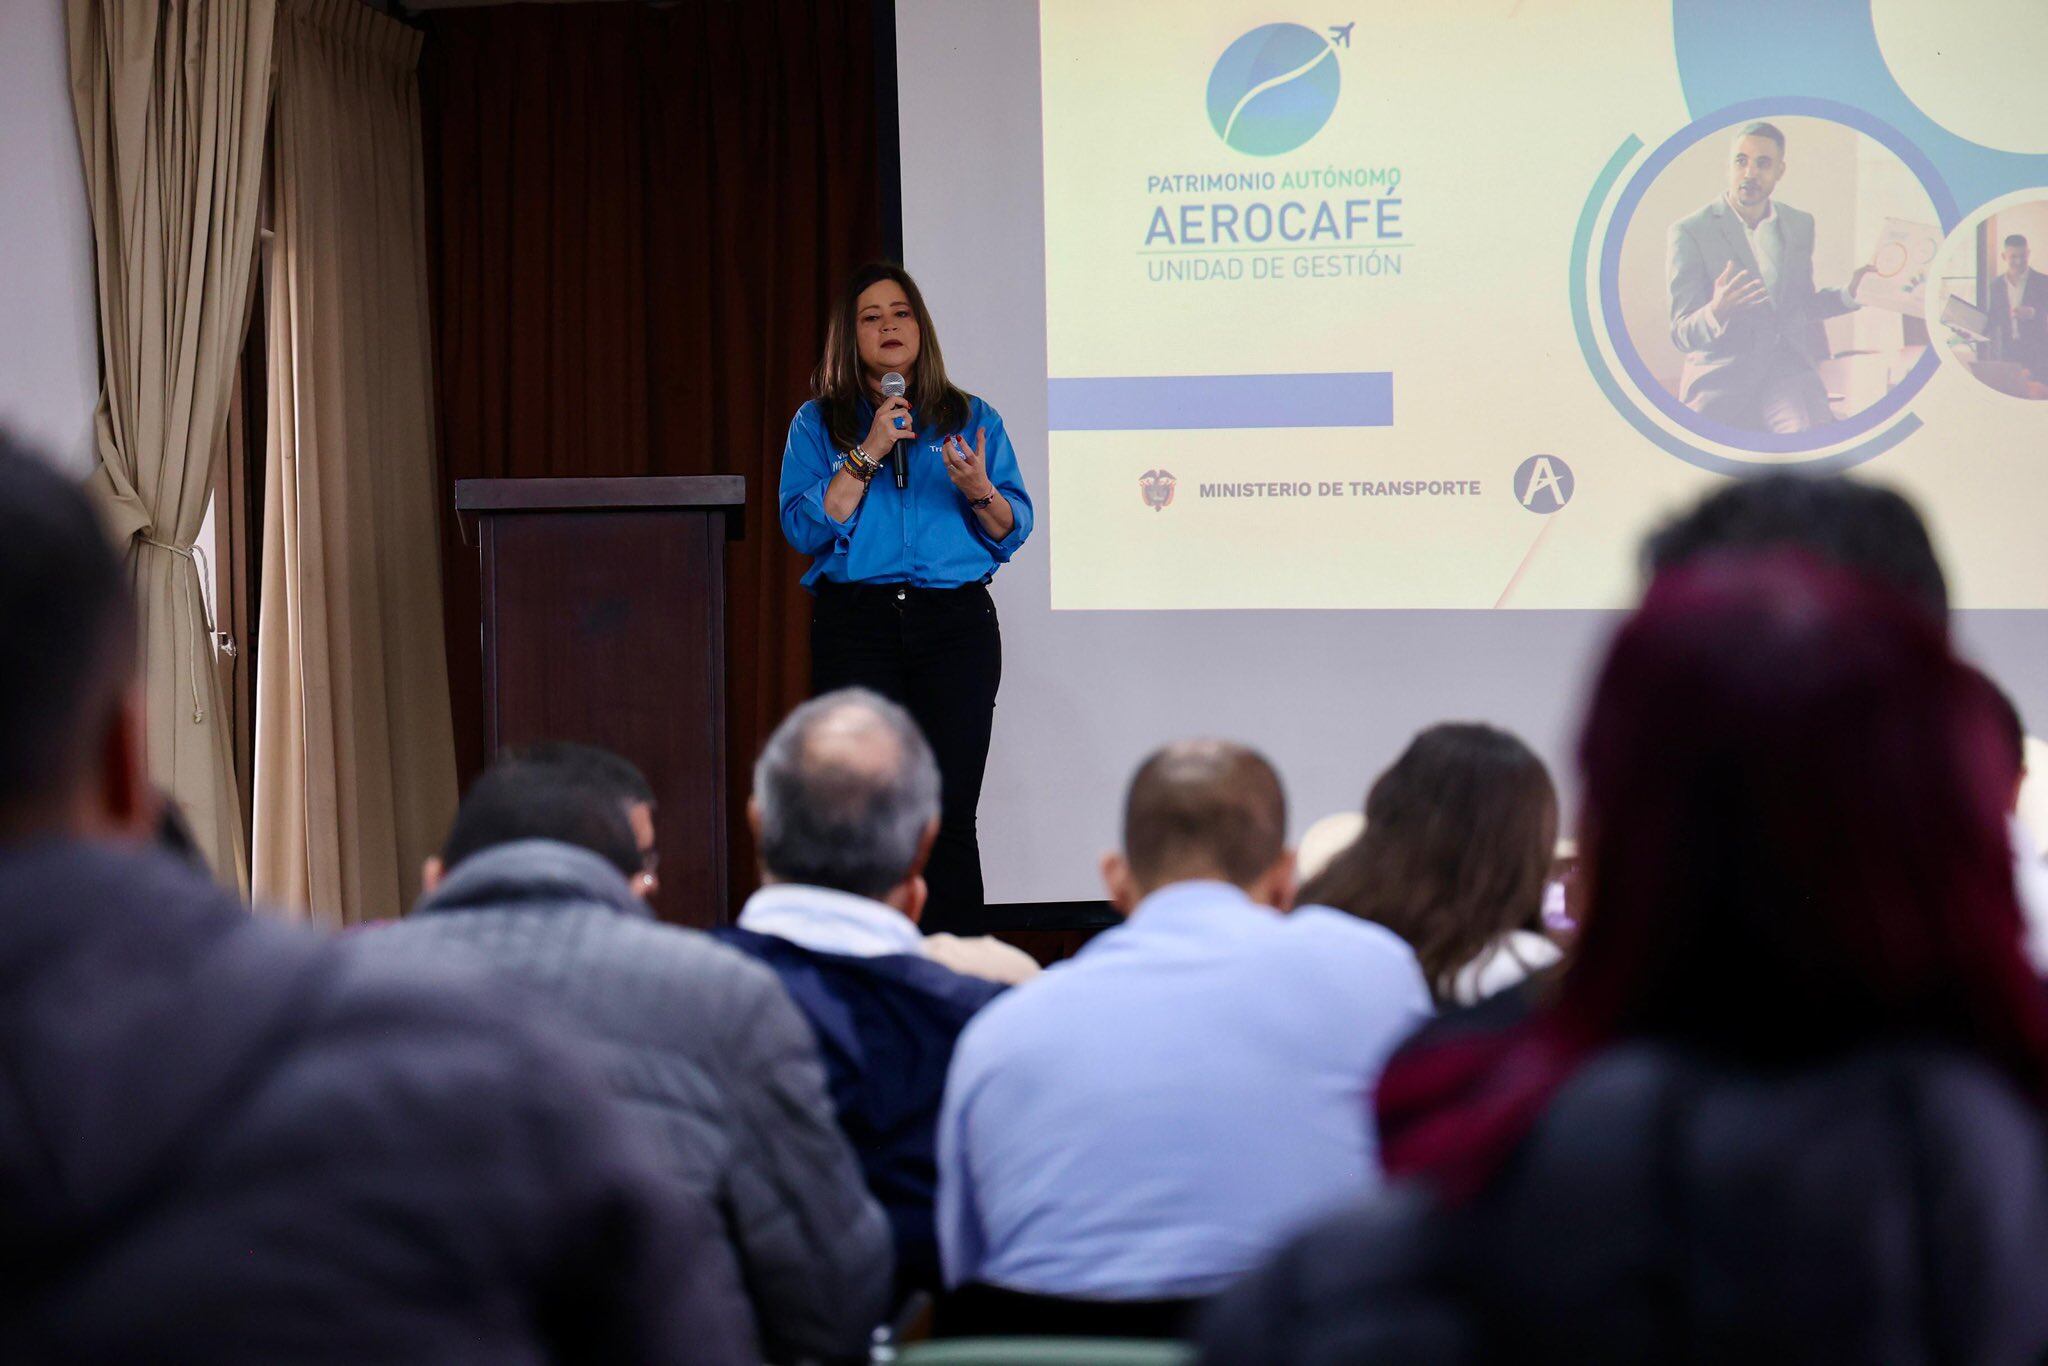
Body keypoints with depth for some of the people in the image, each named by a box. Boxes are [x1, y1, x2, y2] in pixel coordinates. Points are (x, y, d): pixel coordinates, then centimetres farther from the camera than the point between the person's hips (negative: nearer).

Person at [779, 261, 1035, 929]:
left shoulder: (972, 419, 15)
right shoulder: (818, 423, 11)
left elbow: (1014, 531, 10)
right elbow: (804, 527, -2)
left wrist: (979, 491, -10)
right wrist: (867, 455, -9)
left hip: (956, 626, 1)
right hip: (857, 629, 0)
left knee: (949, 812, -6)